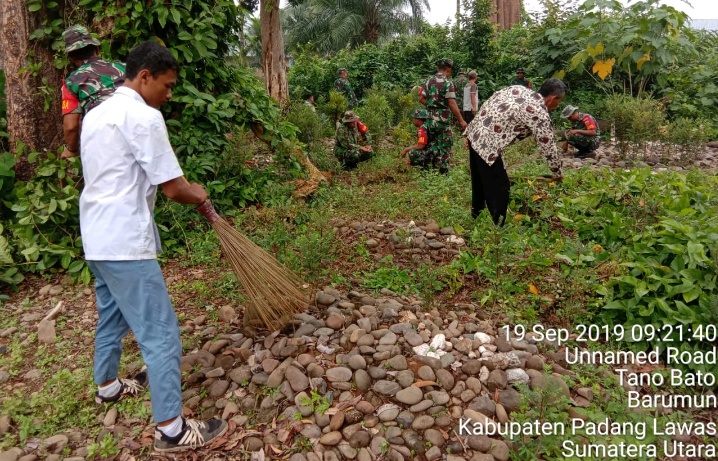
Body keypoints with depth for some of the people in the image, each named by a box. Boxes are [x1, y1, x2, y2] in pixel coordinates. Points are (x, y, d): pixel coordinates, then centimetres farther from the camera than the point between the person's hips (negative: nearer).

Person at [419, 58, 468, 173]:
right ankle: (443, 171, 2)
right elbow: (452, 104, -18)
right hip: (443, 120, -7)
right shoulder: (447, 83, -12)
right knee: (445, 147, 1)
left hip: (430, 119, 7)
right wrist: (461, 120, -14)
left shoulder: (429, 81, 8)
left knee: (433, 146, 15)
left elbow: (421, 98, 9)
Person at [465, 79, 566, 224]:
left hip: (475, 133, 9)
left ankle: (477, 217, 42)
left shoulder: (519, 89, 12)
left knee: (480, 180, 24)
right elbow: (548, 149, -3)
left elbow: (489, 102, 13)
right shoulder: (540, 114, -10)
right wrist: (558, 174, 14)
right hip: (487, 143, -9)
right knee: (499, 187, 2)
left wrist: (471, 134, 17)